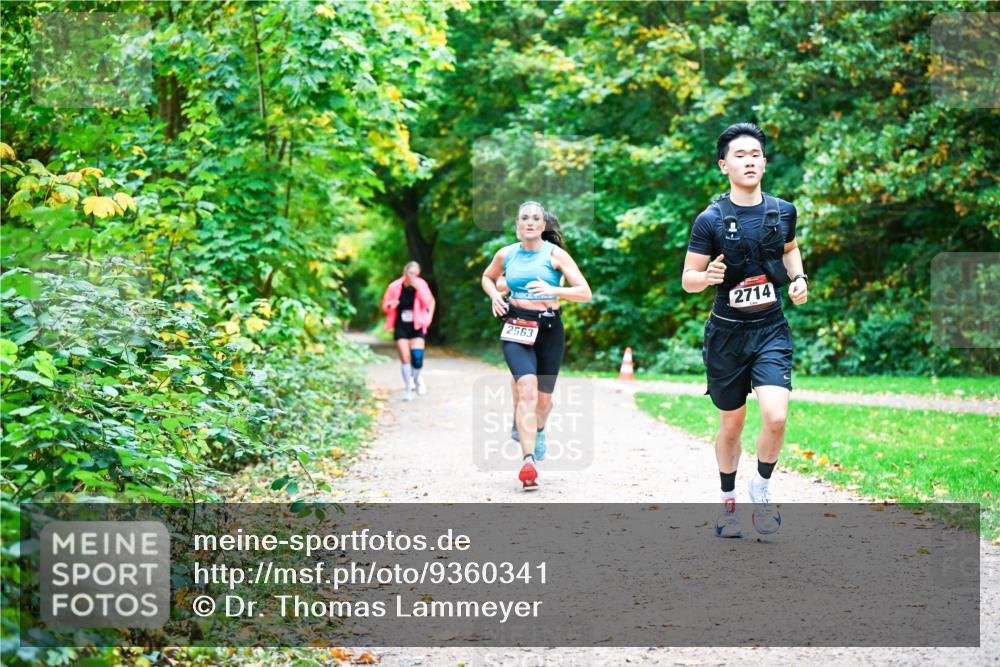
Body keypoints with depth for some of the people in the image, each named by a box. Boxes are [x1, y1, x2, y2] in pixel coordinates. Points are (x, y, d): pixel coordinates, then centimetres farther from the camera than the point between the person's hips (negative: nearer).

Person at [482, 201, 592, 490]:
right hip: (516, 328, 0)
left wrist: (553, 290, -24)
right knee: (527, 389, -22)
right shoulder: (506, 254, 5)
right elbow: (487, 277, 27)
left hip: (549, 328, 0)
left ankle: (538, 429, 49)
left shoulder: (555, 255, -3)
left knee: (544, 397, 11)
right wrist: (494, 296, 5)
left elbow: (585, 293, -9)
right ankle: (528, 460, -29)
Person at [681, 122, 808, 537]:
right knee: (732, 425, 10)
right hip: (726, 333, -1)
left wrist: (798, 277, 4)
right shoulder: (710, 220, -9)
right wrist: (707, 276, -28)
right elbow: (687, 279, -5)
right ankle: (728, 499, 33)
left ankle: (761, 487, 9)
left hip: (771, 330, 2)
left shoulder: (783, 212, 1)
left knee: (776, 417, -17)